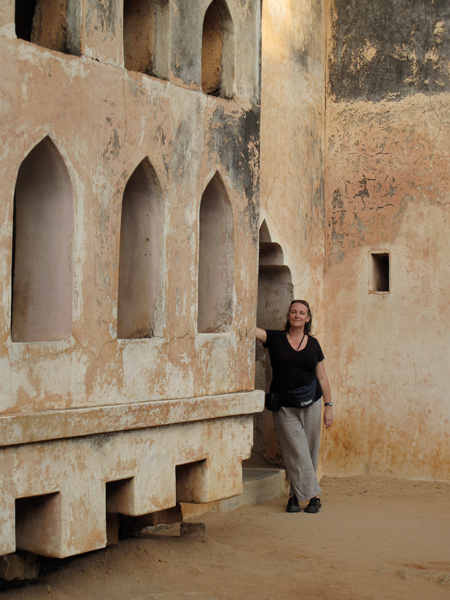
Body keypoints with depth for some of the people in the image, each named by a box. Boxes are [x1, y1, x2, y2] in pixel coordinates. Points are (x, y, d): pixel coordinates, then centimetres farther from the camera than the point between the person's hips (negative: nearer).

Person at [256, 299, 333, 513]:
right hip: (284, 406, -2)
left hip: (310, 405, 2)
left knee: (309, 452, 4)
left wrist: (329, 406, 7)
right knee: (297, 452, -6)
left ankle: (295, 495, 18)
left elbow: (322, 377, 9)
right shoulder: (275, 339, 1)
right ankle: (313, 494, 5)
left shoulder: (313, 344, 6)